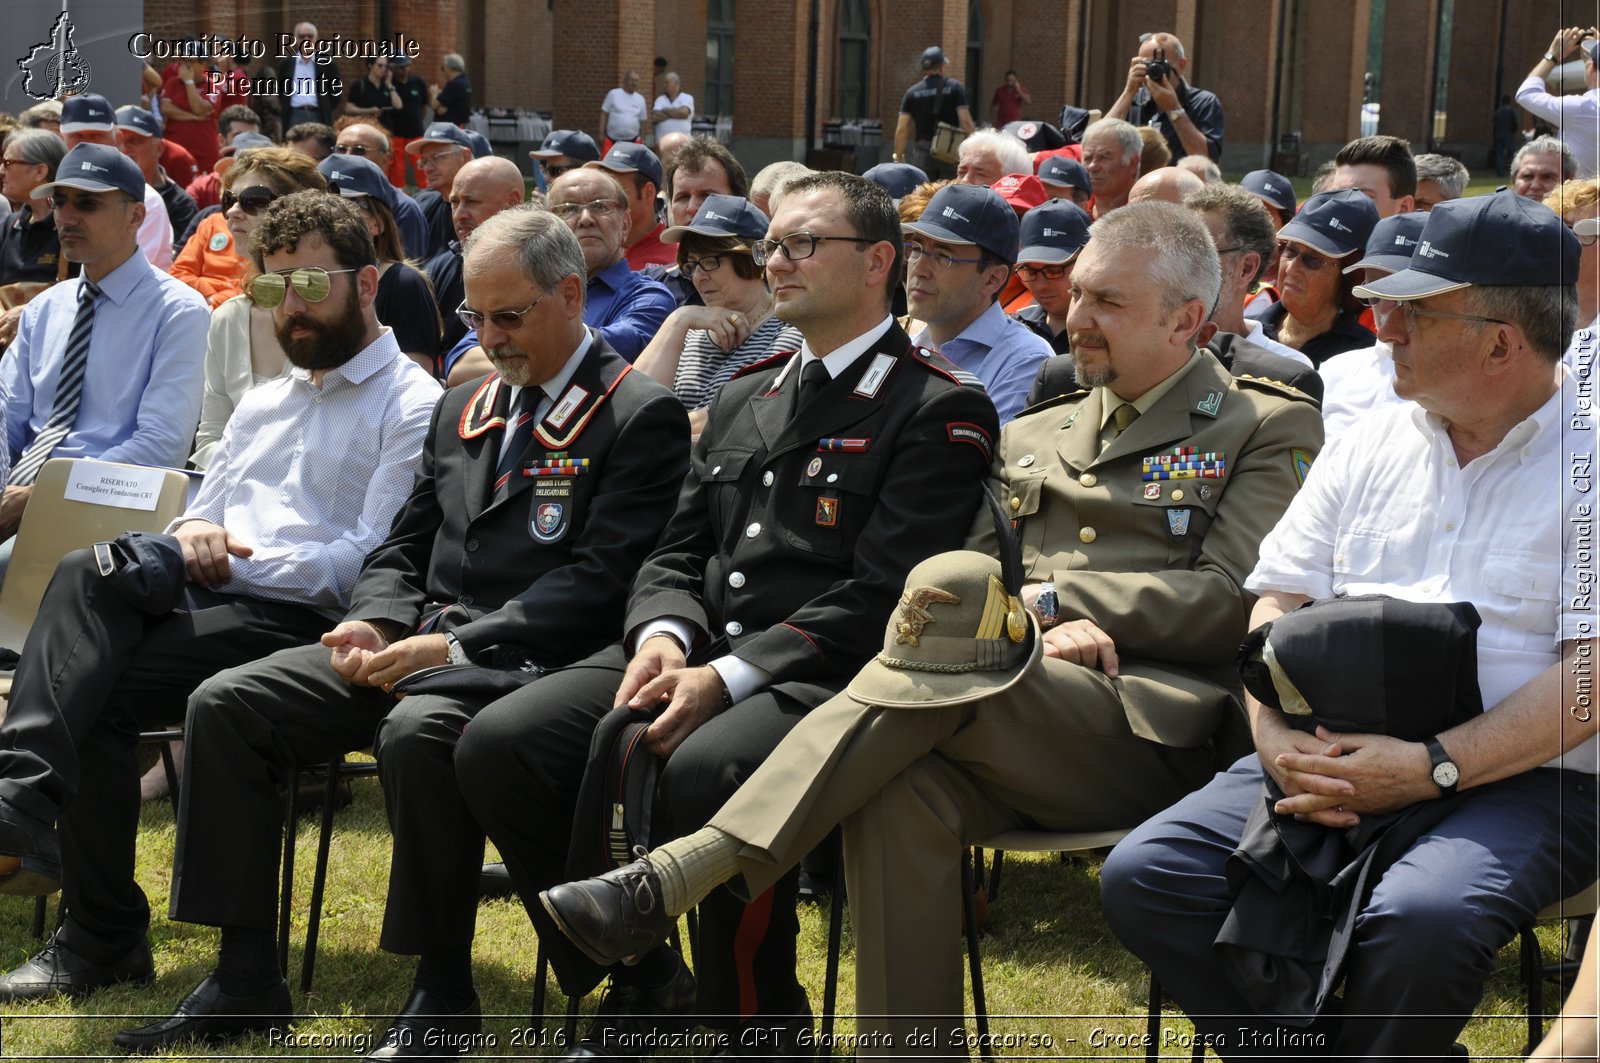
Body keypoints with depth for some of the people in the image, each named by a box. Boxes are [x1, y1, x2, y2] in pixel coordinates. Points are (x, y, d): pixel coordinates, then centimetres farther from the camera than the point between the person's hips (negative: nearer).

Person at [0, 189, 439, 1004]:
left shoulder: (413, 406, 3)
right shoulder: (263, 403, 30)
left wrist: (239, 560, -9)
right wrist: (191, 535, 2)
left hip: (299, 623, -7)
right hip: (205, 601, 7)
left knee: (100, 692, -27)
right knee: (87, 572, -28)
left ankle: (104, 938, -22)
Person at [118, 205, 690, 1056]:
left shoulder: (642, 416, -4)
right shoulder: (463, 408, 20)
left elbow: (599, 580, -14)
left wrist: (457, 647, -20)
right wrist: (375, 622, -2)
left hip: (521, 660, -7)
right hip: (415, 645, 8)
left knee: (418, 730, -38)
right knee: (225, 704, -9)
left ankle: (442, 994, -20)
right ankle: (245, 982, -5)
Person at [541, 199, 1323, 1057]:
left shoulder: (1273, 429, 12)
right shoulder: (1030, 435, 27)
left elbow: (1230, 600, -1)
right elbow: (979, 578, 16)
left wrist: (1040, 597, -6)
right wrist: (1036, 631, -8)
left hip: (1149, 731, -4)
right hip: (1009, 718, 4)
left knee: (954, 603, -32)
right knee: (902, 791, -33)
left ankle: (686, 873, -36)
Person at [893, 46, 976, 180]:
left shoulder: (912, 92, 3)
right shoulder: (954, 87, -2)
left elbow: (901, 129, 0)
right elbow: (965, 121, -10)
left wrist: (898, 157, 9)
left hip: (922, 154, 1)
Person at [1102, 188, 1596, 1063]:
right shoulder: (1369, 448, 17)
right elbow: (1279, 601, 12)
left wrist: (1434, 767, -19)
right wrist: (1278, 736, -8)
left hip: (1522, 781, -5)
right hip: (1331, 761, 5)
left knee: (1419, 920, -36)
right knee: (1145, 876, -16)